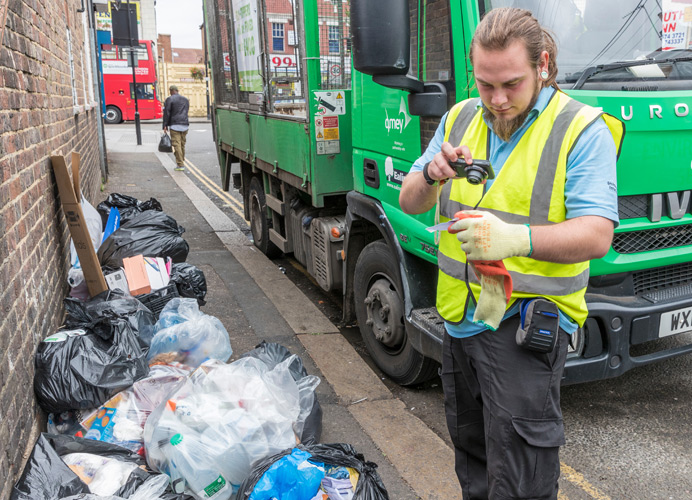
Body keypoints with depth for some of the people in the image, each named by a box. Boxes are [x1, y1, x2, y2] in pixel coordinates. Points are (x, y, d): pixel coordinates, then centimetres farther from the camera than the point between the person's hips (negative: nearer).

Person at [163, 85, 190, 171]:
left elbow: (166, 113, -7)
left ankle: (180, 165, -13)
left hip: (175, 125, -6)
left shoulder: (170, 99, -4)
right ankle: (181, 162, 18)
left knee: (177, 145, -8)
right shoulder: (186, 100, 16)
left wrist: (165, 125, -5)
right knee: (182, 144, 12)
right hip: (185, 125, 6)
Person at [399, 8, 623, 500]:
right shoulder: (459, 119, 8)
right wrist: (431, 175, -16)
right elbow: (410, 203, 7)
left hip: (527, 323, -5)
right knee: (471, 454, 21)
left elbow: (596, 235, -18)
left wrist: (517, 239, -35)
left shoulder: (582, 129, -9)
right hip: (460, 315, 6)